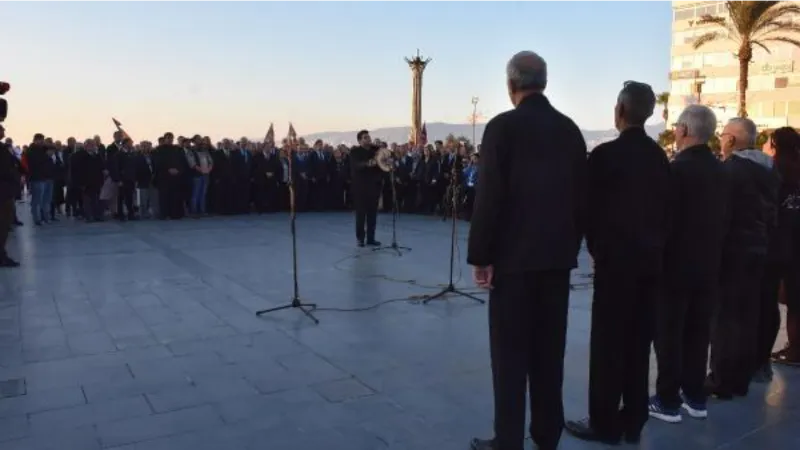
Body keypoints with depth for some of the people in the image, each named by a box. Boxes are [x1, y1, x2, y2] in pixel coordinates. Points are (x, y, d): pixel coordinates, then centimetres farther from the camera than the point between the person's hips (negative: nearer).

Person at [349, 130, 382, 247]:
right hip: (360, 187, -4)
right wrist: (367, 164, -39)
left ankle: (371, 238, 13)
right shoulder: (355, 151, -4)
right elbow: (355, 165, -22)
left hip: (374, 186, 4)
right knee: (361, 214, 0)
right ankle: (360, 238, 9)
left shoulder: (376, 150, 9)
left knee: (372, 214, 6)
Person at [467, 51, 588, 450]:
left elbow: (489, 195, -14)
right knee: (549, 348, 14)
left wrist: (480, 256, -9)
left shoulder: (502, 127, -10)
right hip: (558, 253, 6)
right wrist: (572, 243, 17)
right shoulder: (570, 129, 6)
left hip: (514, 254, -5)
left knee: (511, 351, 2)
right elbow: (581, 194, 8)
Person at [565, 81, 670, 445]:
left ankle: (605, 423, 8)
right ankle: (632, 421, 21)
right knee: (638, 342, 11)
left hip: (616, 258, -6)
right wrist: (655, 245, 15)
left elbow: (593, 207, -9)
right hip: (651, 258, 6)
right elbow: (664, 207, 8)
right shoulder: (659, 156, 6)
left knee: (608, 342, 1)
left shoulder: (605, 154, -13)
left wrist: (596, 247, 5)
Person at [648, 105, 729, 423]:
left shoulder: (678, 168, -16)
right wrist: (713, 252, 19)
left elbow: (664, 219, -17)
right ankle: (695, 397, 21)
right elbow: (723, 220, 11)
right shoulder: (720, 171, 6)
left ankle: (668, 401, 6)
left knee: (669, 334, 1)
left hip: (676, 265, -7)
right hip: (708, 265, 7)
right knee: (698, 333, 13)